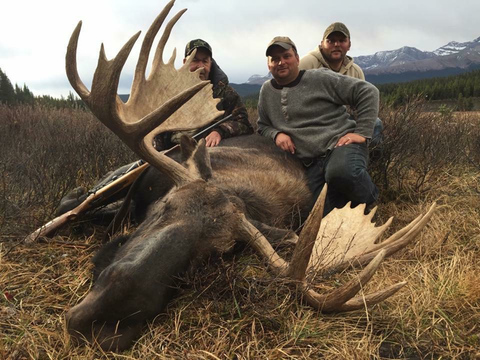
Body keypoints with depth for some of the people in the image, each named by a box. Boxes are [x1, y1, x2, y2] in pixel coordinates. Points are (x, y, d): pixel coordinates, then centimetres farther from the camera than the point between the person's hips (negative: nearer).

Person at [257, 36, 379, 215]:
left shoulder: (320, 78, -2)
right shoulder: (267, 91, 14)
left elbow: (368, 92, -1)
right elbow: (263, 126, 25)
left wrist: (362, 132, -9)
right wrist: (276, 134, 1)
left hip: (340, 144, -4)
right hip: (312, 164, 5)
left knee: (340, 172, -40)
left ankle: (370, 199, -9)